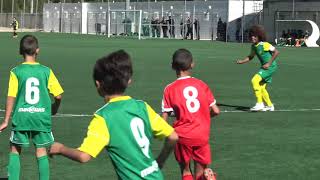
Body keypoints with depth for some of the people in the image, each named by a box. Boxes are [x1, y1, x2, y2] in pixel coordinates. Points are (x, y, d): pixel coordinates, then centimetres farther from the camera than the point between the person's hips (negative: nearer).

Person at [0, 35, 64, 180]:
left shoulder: (16, 72, -5)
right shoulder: (46, 71, -1)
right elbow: (58, 95, -1)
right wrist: (54, 109, 20)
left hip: (21, 117, -1)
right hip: (42, 117, 1)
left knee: (15, 150, 13)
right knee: (41, 151, 9)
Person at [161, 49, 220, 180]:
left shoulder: (170, 89, -4)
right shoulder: (201, 85, 3)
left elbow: (164, 119, -8)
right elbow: (216, 111, 3)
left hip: (183, 136, -2)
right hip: (202, 135, 2)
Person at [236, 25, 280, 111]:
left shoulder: (264, 44, -19)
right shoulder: (253, 46, 5)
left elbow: (276, 52, -18)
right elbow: (251, 56, 19)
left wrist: (269, 63, -20)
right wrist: (242, 61, 4)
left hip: (271, 66, -9)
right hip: (265, 66, 9)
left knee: (255, 80, -22)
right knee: (261, 88, 12)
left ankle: (260, 103, -20)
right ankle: (269, 105, 29)